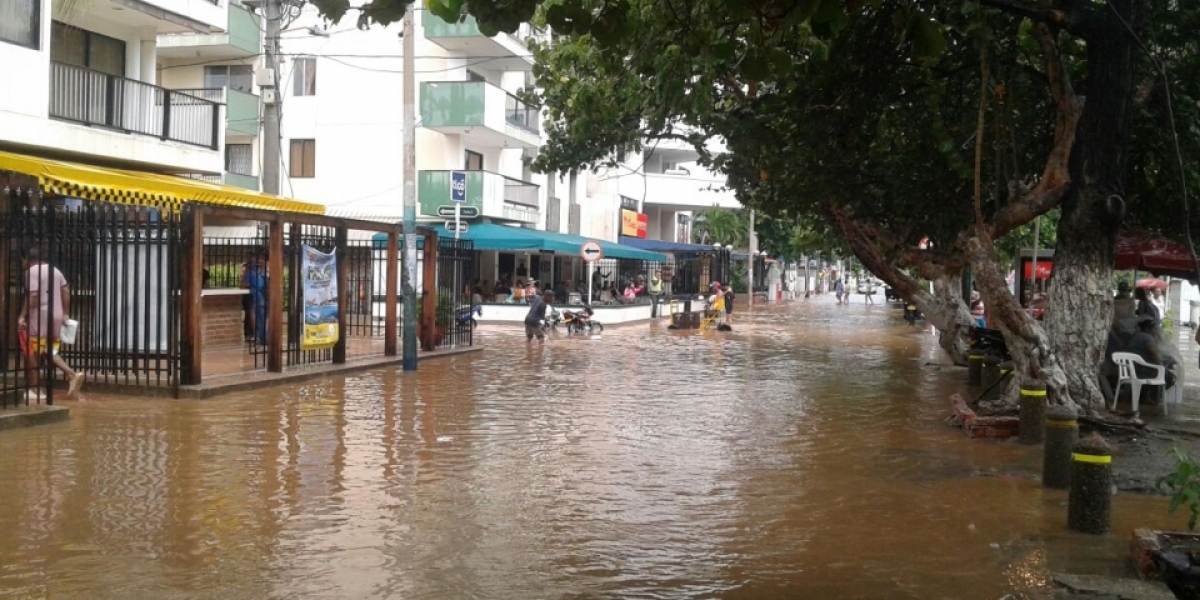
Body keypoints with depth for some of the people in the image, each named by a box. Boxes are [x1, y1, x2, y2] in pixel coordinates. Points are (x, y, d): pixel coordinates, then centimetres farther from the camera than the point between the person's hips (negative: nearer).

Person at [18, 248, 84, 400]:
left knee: (31, 353, 3)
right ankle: (73, 375, -5)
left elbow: (32, 296, -18)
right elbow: (66, 292, 14)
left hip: (39, 317, -8)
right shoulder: (55, 270, 16)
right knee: (50, 351, 15)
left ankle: (35, 390, 6)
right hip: (56, 317, 8)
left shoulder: (32, 272, -8)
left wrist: (22, 316, -16)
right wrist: (65, 314, 17)